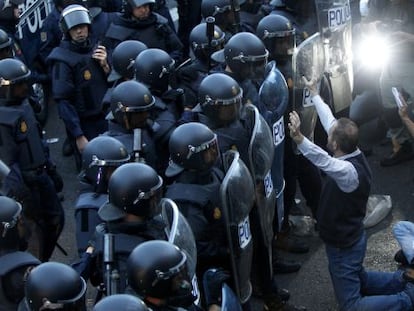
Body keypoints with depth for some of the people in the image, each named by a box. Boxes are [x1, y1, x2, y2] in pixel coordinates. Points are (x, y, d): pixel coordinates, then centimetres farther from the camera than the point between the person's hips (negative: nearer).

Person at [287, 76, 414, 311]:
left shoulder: (349, 171, -34)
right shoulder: (355, 154, -9)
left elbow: (323, 160, -55)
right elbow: (330, 121, 3)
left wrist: (299, 138, -69)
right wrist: (314, 94, 11)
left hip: (344, 245, -9)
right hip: (351, 237, 9)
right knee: (357, 282, 32)